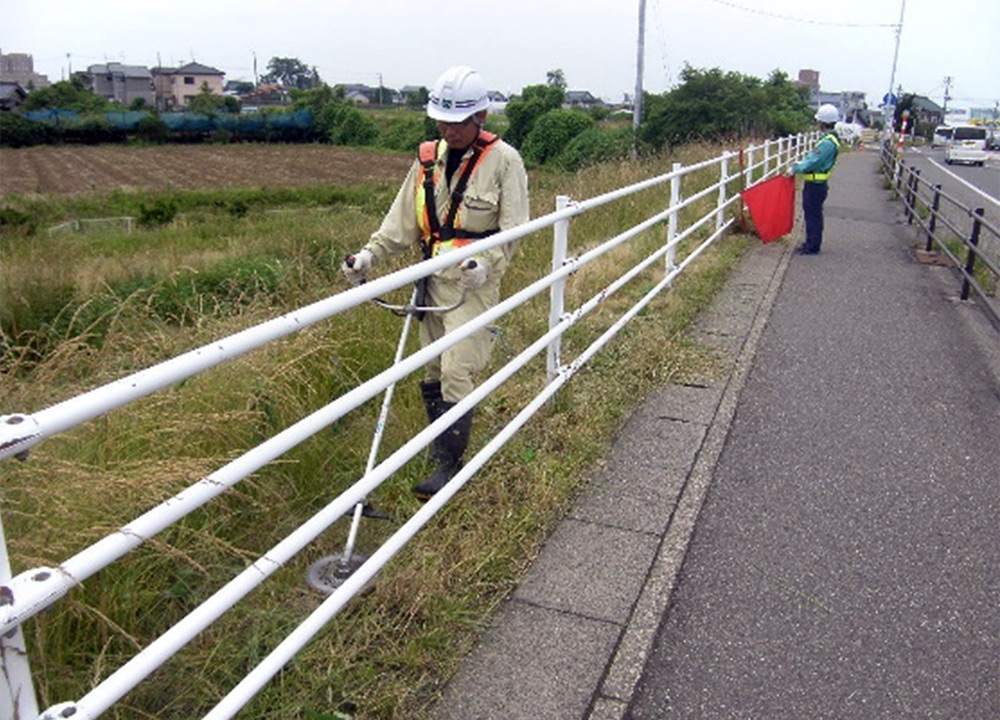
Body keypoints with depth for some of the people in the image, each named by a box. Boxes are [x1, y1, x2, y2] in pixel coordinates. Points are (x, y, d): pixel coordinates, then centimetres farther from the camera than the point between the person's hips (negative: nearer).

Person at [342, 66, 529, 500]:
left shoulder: (503, 161, -7)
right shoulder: (429, 158, 9)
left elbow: (514, 228, -11)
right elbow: (403, 219, 10)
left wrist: (486, 262, -29)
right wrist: (370, 254, -2)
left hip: (473, 284, -6)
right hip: (433, 281, 6)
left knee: (457, 374, -9)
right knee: (432, 373, 13)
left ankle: (449, 465, 3)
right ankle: (441, 451, 30)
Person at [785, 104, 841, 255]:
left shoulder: (828, 143, -22)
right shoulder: (829, 139, 12)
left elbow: (813, 162, -24)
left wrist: (795, 170, -14)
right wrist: (798, 165, 10)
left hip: (816, 185, -10)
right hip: (814, 183, 10)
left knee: (813, 215, -2)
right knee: (811, 214, 17)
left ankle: (812, 247, 7)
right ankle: (811, 243, 27)